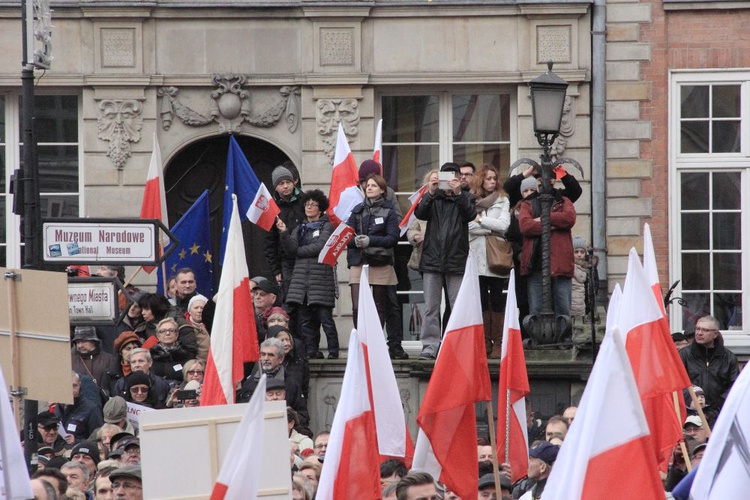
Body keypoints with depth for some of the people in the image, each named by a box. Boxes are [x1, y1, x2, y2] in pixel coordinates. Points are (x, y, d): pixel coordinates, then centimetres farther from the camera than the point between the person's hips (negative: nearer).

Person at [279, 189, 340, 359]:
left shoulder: (326, 226, 6)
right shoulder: (300, 228, 20)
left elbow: (320, 246, -9)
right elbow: (291, 249, 6)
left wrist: (299, 251, 1)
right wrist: (284, 233, -10)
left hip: (321, 274, -5)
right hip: (301, 275, 5)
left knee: (324, 316, -10)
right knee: (305, 318, 1)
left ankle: (333, 351, -6)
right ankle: (311, 351, 4)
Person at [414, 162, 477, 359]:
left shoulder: (464, 198, 9)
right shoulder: (433, 198, 12)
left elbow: (470, 214, -10)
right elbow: (419, 213, -4)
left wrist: (458, 193, -23)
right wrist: (430, 193, -20)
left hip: (456, 261, -1)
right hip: (432, 259, 1)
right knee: (431, 308, 0)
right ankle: (430, 346, 1)